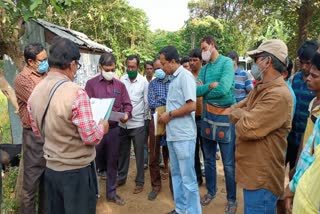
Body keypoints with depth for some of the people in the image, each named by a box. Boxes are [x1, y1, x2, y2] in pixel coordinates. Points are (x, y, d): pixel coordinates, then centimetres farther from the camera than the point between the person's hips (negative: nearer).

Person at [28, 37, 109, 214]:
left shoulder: (34, 93, -1)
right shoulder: (76, 93, -25)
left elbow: (38, 131, 11)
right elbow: (90, 137, -21)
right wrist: (102, 127, -2)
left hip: (51, 168, 7)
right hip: (77, 170, -6)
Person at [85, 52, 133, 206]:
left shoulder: (120, 85, 8)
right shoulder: (91, 84, -1)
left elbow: (127, 104, 7)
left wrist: (126, 114, -14)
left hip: (114, 128, 3)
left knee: (112, 162, 12)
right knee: (94, 162, 9)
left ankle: (111, 193, 27)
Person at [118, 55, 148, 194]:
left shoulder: (144, 82, -5)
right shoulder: (122, 80, 2)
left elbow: (146, 102, -2)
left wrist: (144, 118, -3)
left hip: (137, 123, -3)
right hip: (122, 123, 3)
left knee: (139, 154, 7)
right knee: (123, 153, 16)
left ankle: (139, 182, 20)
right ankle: (121, 177, 33)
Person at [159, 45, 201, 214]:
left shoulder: (185, 76, -12)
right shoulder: (173, 78, 13)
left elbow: (191, 106, -21)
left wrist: (169, 114, -12)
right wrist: (166, 114, 6)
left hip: (184, 135, -9)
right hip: (172, 134, 9)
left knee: (188, 177, 2)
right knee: (176, 174, 18)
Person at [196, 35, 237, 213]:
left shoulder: (227, 62, -8)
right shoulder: (204, 68, 10)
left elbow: (223, 89, -21)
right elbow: (196, 90, -1)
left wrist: (204, 90, -7)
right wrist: (210, 85, -15)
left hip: (225, 116, -6)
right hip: (207, 115, 6)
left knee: (228, 163, 4)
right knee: (208, 158, 17)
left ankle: (232, 199, 23)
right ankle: (211, 191, 37)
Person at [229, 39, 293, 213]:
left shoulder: (278, 95, -24)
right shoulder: (260, 88, 10)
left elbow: (244, 128, -28)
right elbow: (233, 111, 7)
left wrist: (243, 117, -7)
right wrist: (248, 115, -13)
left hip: (262, 178, -10)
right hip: (252, 172, 10)